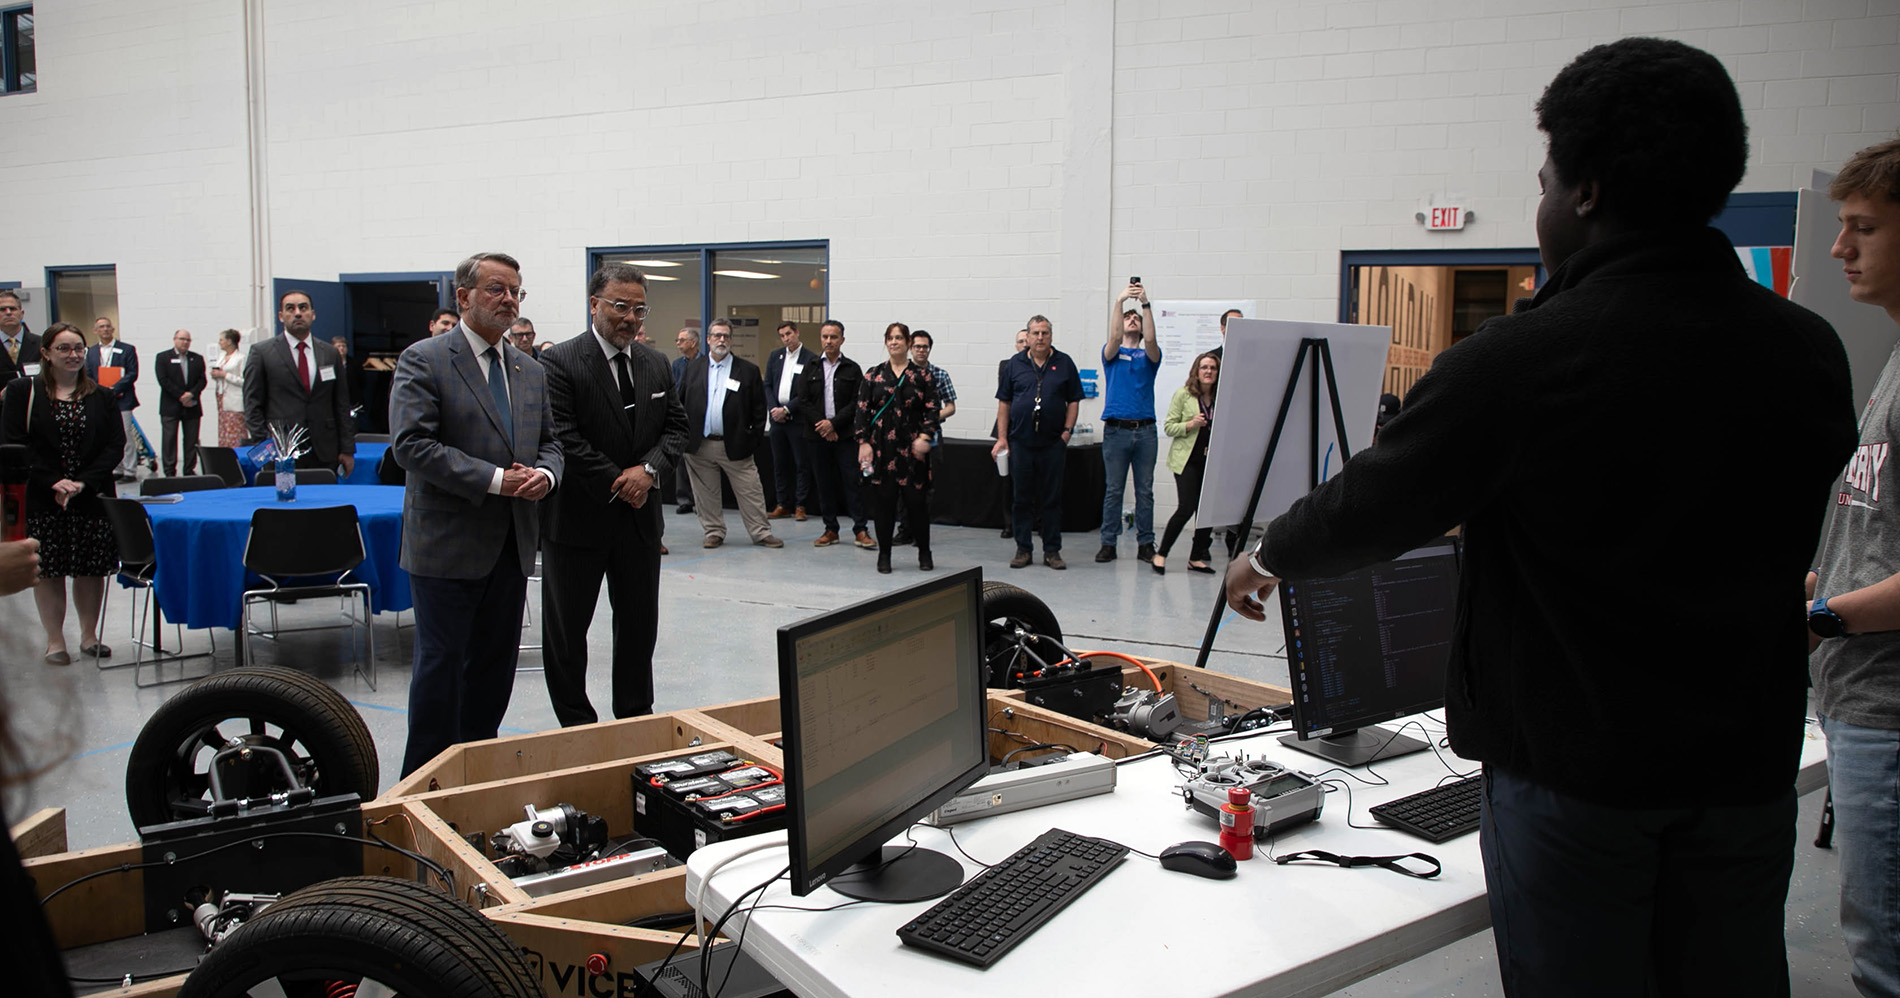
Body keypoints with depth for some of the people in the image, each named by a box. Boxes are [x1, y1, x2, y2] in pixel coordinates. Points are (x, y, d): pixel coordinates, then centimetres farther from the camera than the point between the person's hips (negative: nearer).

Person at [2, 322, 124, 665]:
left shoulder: (101, 396, 7)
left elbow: (116, 445, 1)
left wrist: (83, 482, -12)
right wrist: (54, 482, -15)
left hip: (93, 497, 2)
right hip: (43, 500, -1)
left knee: (91, 569, 5)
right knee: (47, 570, 2)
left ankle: (89, 635, 18)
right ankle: (54, 640, 11)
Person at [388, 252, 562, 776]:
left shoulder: (531, 371, 14)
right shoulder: (423, 360, -7)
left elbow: (549, 441, 18)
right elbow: (412, 444, -16)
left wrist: (544, 473, -7)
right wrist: (495, 480, -21)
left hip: (512, 545, 6)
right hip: (448, 544, -6)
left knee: (495, 664, 14)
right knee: (441, 665, 1)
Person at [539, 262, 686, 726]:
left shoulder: (657, 364, 8)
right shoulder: (559, 362, -11)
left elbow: (675, 426, 8)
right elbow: (562, 439, -16)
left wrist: (649, 469, -11)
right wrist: (617, 485, -14)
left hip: (639, 515, 5)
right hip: (579, 517, -5)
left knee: (639, 626, 13)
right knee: (566, 630, 6)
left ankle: (636, 722, 27)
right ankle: (576, 730, 19)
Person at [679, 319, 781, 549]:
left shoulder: (748, 370, 2)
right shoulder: (694, 367, 9)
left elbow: (759, 409, 2)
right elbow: (679, 402, 10)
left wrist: (753, 439, -4)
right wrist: (684, 435, 3)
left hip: (735, 445, -2)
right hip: (699, 444, 2)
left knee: (750, 491, 0)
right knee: (706, 493, 9)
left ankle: (761, 533, 10)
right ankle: (714, 533, 22)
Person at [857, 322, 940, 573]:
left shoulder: (922, 375, 6)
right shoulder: (873, 375, 8)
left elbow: (933, 409, 2)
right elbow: (862, 410, 5)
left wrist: (925, 436, -11)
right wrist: (863, 442, -4)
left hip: (912, 448, -1)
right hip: (881, 447, 1)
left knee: (916, 499, 0)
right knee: (883, 500, 2)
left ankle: (924, 552, 16)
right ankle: (884, 554, 13)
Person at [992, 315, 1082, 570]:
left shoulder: (1064, 363, 5)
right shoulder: (1015, 364, 6)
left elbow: (1073, 401, 6)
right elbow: (1004, 402, 7)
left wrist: (1066, 431, -4)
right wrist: (1002, 438, 1)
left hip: (1053, 443, -1)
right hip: (1021, 442, 1)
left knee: (1052, 498, 4)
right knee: (1022, 498, 6)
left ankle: (1052, 551, 12)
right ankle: (1023, 549, 15)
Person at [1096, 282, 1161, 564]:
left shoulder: (1149, 355, 12)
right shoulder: (1112, 353, 10)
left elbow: (1151, 340, -10)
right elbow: (1114, 337, -11)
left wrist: (1146, 304, -19)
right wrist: (1119, 301, -20)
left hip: (1145, 430, 1)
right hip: (1116, 429, -1)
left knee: (1145, 491, 4)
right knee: (1113, 490, 1)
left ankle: (1146, 544, 9)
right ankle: (1108, 543, 6)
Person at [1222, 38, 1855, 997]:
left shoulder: (1519, 360, -19)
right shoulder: (1811, 353, -1)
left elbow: (1370, 508, -9)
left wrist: (1266, 557, 11)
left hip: (1574, 768, -5)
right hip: (1749, 762, 5)